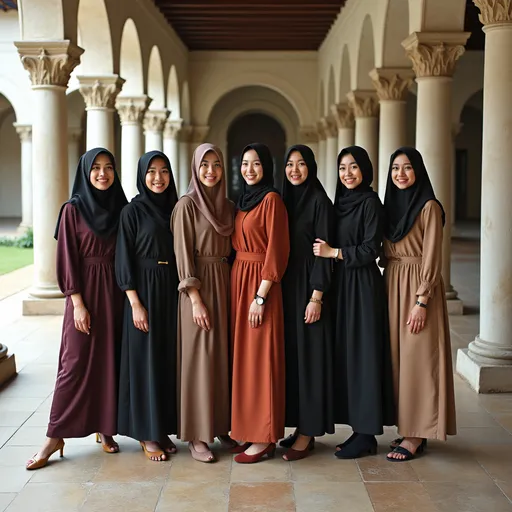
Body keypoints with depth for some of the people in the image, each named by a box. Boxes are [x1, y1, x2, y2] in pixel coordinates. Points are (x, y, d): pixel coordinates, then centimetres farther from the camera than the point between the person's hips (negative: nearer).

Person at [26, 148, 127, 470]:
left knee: (112, 360, 6)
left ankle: (105, 428, 18)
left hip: (116, 292, 4)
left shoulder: (122, 209, 7)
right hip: (85, 291, -3)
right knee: (76, 362, -4)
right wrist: (78, 303, -11)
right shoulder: (73, 210, -2)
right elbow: (68, 260, -5)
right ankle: (56, 436, 3)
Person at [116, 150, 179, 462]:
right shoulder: (132, 211, -4)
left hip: (172, 292, 5)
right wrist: (136, 304, -14)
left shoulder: (176, 209, 9)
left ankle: (164, 428, 19)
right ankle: (147, 434, 11)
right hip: (144, 290, -5)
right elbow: (124, 260, -8)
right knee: (145, 359, 0)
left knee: (169, 358, 8)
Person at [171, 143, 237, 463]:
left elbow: (232, 249, 14)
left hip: (226, 284, 6)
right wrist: (195, 298, -16)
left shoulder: (229, 206, 12)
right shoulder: (187, 205, -5)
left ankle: (222, 425, 20)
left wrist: (232, 289, 4)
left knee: (225, 356, 9)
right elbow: (183, 254, -10)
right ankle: (197, 436, 5)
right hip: (199, 286, -6)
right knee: (200, 358, -3)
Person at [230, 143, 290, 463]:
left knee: (261, 359, -4)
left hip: (260, 283, -8)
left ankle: (264, 439, 4)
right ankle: (247, 428, 19)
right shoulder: (243, 200, 15)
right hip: (238, 280, 8)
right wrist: (238, 287, 8)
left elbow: (276, 252, -15)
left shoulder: (271, 200, -10)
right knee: (242, 356, 10)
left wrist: (261, 296, -19)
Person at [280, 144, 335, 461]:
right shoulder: (284, 200, 13)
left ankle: (308, 433, 5)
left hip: (308, 288, -7)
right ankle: (300, 425, 19)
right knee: (290, 353, 9)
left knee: (309, 354, -3)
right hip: (285, 287, 7)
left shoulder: (320, 201, -8)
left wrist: (317, 296, -18)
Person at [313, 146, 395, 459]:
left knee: (363, 354, -4)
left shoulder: (370, 202, -9)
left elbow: (371, 249, -15)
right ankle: (360, 428, 17)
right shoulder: (341, 201, 14)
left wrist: (334, 253, -13)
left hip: (363, 286, -8)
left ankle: (367, 435, 4)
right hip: (342, 284, 8)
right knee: (346, 355, 9)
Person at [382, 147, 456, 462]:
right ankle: (407, 426, 19)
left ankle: (417, 435, 3)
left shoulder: (429, 207, -9)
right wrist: (387, 291, 8)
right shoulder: (390, 205, 12)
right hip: (392, 285, 7)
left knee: (417, 358, -4)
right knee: (397, 356, 9)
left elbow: (432, 258, -13)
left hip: (418, 285, -7)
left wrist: (421, 301, -18)